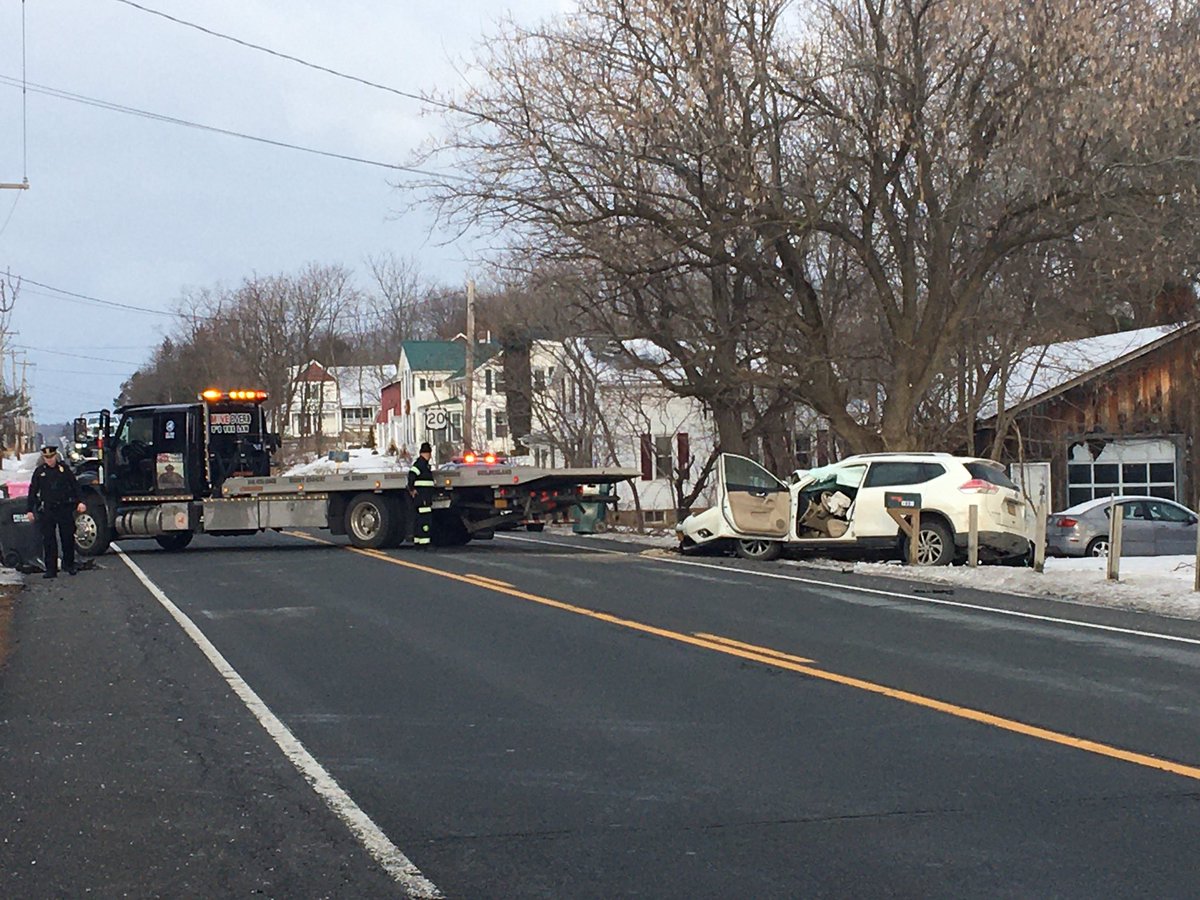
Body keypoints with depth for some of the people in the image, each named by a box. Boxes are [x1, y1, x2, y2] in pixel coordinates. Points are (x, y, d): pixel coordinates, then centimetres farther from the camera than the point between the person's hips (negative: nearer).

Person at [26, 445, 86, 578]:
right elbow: (33, 491, 9)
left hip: (65, 508, 0)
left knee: (68, 537, 4)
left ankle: (69, 564, 21)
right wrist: (30, 509, 6)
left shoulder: (64, 468, 3)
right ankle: (51, 569, 3)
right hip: (47, 511, 0)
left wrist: (79, 502, -2)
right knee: (48, 540, -1)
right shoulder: (39, 471, 4)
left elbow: (75, 486, 7)